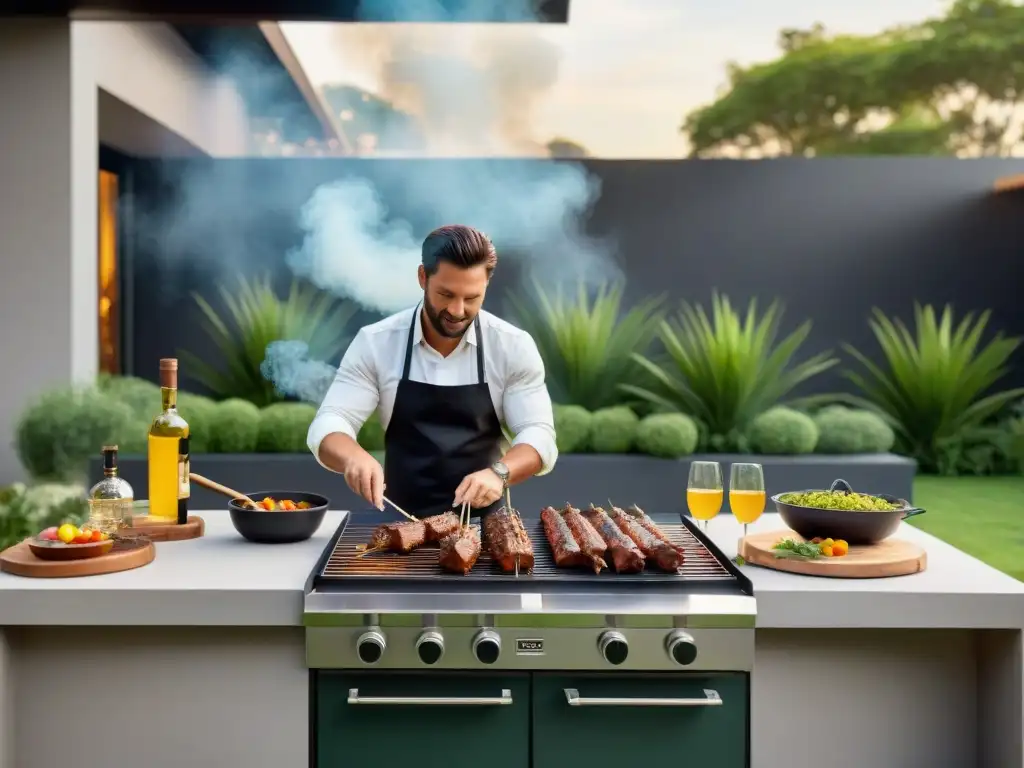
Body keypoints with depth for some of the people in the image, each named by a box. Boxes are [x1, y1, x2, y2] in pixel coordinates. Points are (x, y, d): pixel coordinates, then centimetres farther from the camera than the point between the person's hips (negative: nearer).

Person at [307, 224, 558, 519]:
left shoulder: (514, 347, -3)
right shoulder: (374, 343, -3)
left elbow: (539, 435, -6)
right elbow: (328, 426, -6)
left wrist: (498, 473, -26)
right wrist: (355, 457, -28)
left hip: (483, 520, 0)